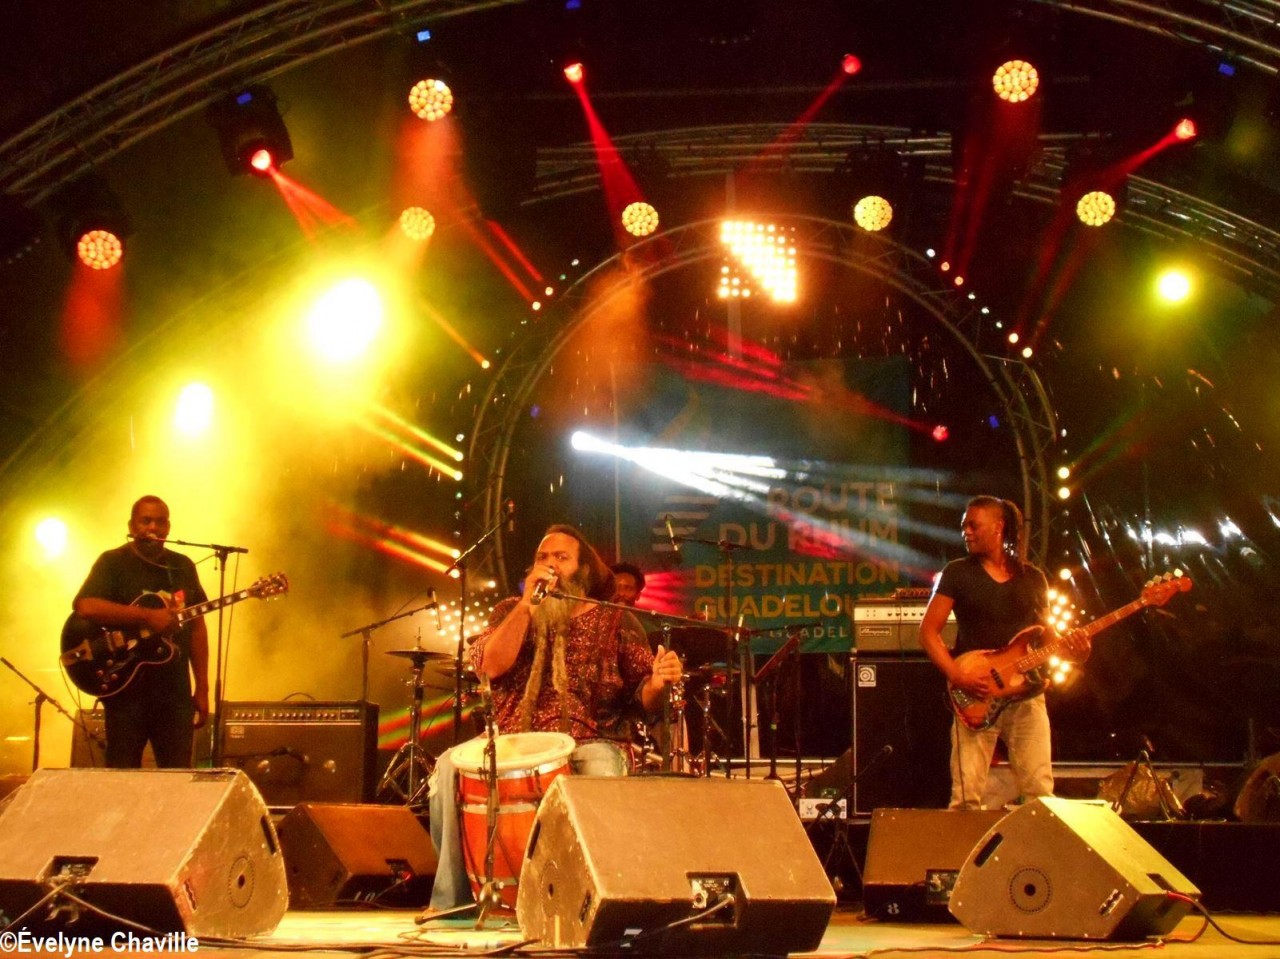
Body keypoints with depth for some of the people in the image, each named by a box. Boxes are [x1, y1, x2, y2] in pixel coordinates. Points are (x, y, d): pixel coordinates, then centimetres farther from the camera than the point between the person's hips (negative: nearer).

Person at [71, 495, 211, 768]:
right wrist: (147, 616, -24)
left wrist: (202, 688, 8)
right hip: (126, 689, -4)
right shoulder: (113, 562, -4)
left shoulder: (183, 566, 12)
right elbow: (85, 606, -21)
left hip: (176, 692, 4)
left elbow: (197, 626, 14)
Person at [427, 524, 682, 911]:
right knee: (449, 768, -24)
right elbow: (490, 666, -7)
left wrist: (659, 681, -22)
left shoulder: (615, 622, 7)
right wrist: (528, 604, -11)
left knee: (603, 776, -35)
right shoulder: (511, 612, 12)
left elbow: (646, 699, 2)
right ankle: (451, 898, -14)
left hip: (585, 744, -2)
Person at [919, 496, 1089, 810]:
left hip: (1026, 693, 2)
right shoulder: (958, 573, 5)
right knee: (967, 795, -10)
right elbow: (928, 631, 0)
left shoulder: (1033, 578, 13)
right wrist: (956, 674, -14)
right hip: (976, 699, -2)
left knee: (1040, 792, -5)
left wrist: (1073, 647, -4)